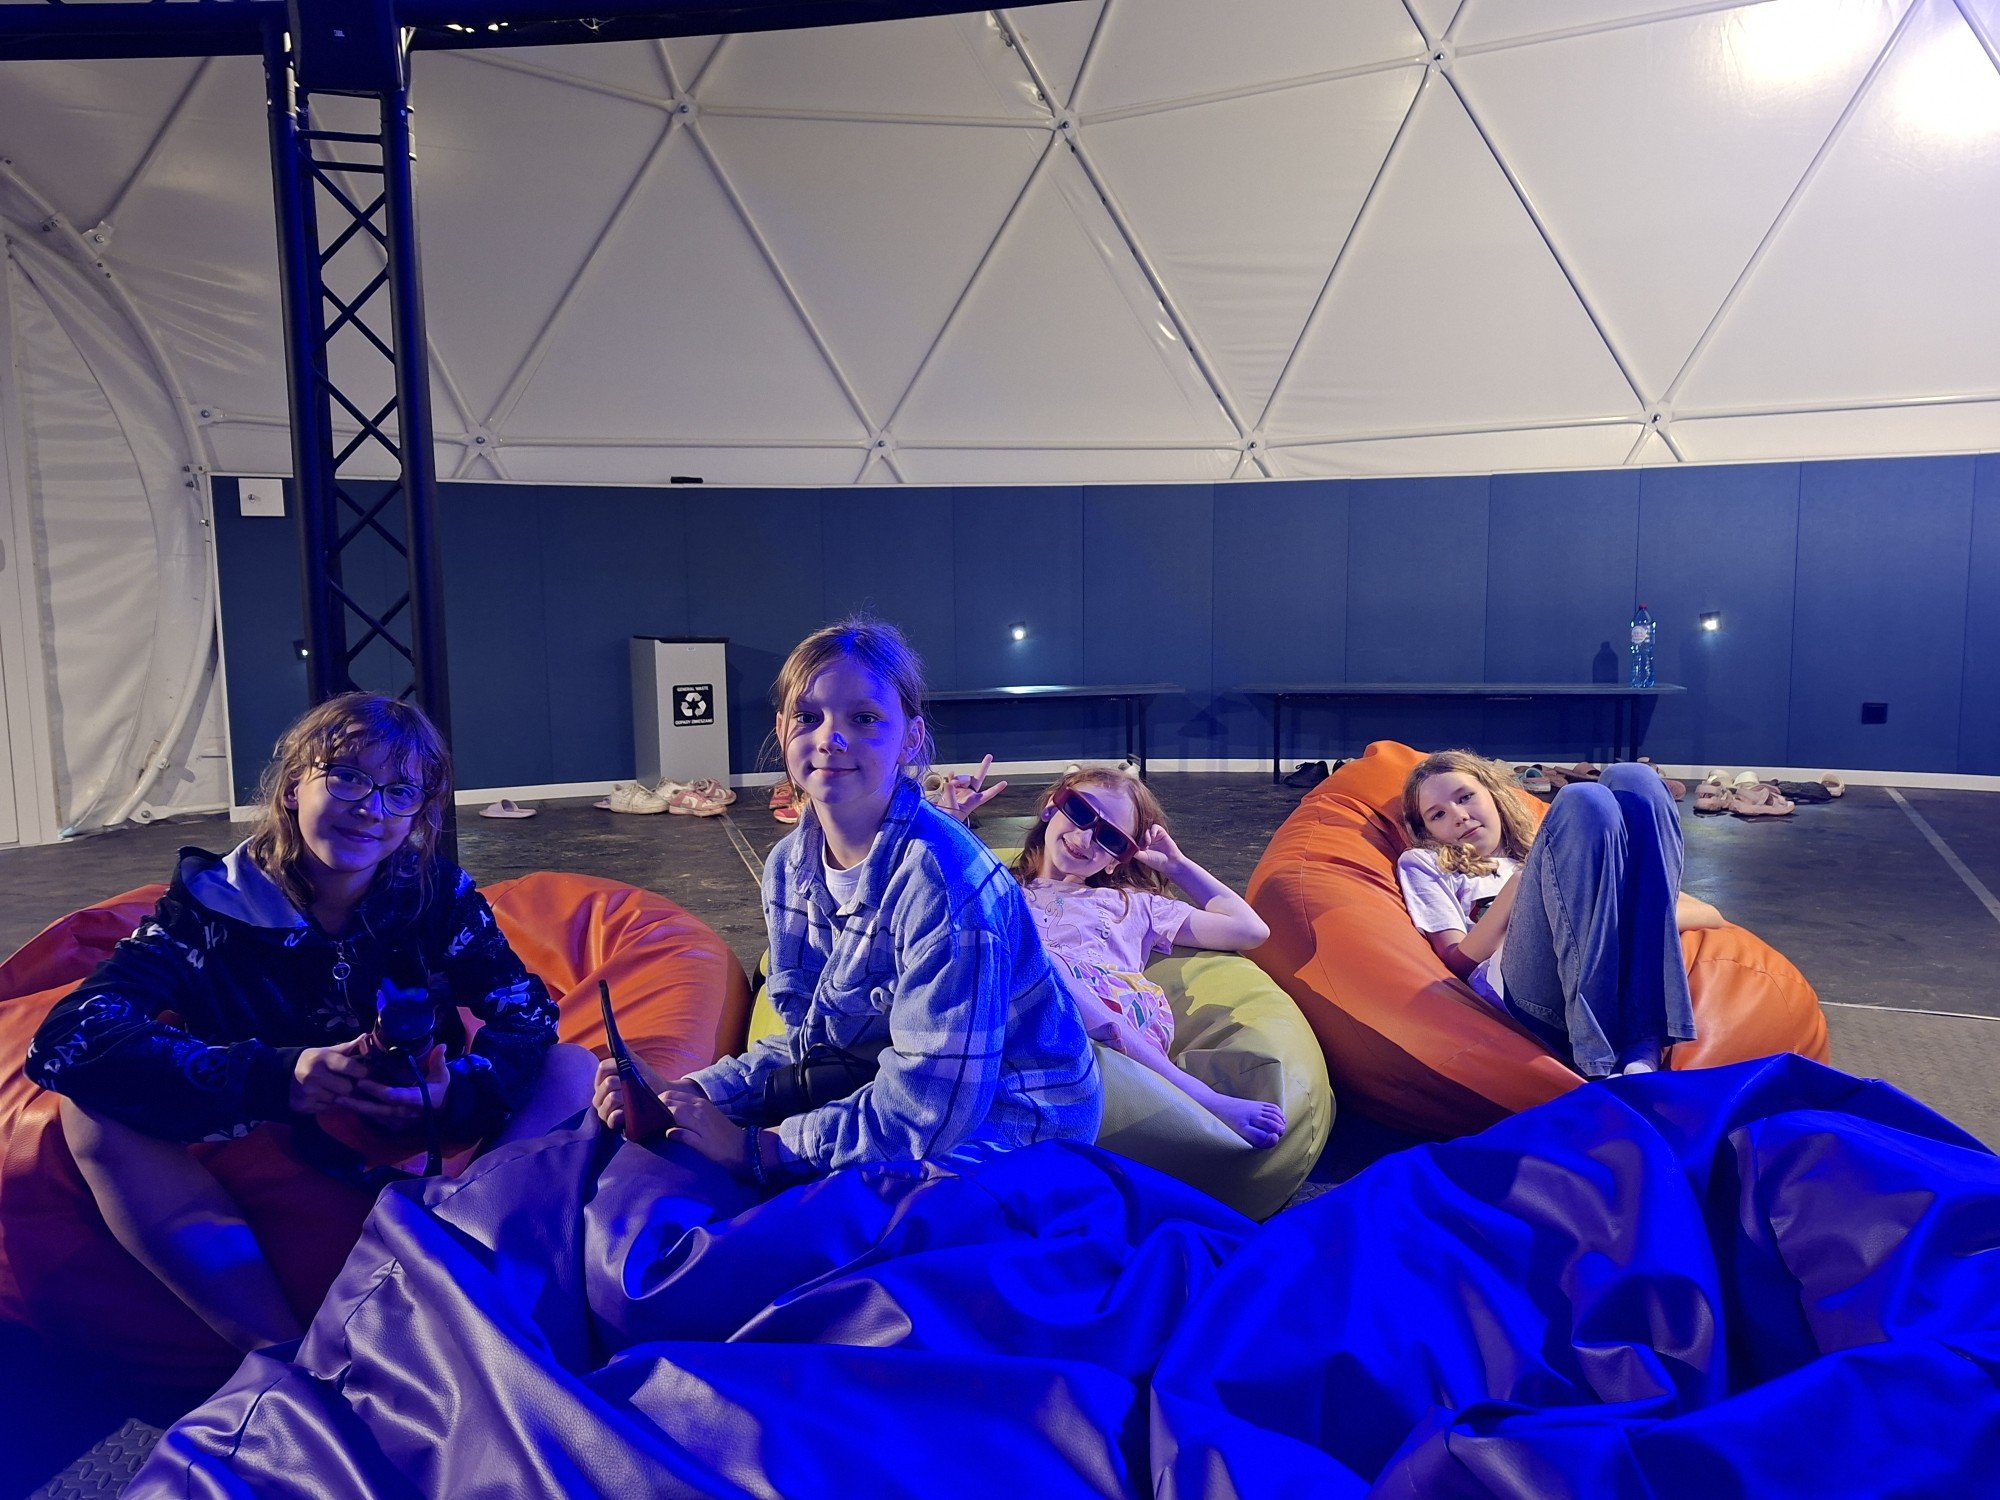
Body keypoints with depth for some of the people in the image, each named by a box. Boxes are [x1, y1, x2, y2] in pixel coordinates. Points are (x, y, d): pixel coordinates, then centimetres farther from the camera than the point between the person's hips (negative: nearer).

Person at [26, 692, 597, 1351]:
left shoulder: (439, 894, -7)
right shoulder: (213, 906, -13)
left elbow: (530, 1013, -10)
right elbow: (65, 1040, -25)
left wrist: (459, 1090, -34)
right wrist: (276, 1077, -38)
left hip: (419, 1155, 2)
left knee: (574, 1069, -18)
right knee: (95, 1111, -27)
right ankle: (285, 1355, -38)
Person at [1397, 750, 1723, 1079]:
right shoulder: (1425, 864, 29)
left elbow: (1710, 915, 24)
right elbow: (1458, 965, 10)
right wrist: (1519, 884, -3)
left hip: (1623, 975, 3)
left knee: (1632, 781, -10)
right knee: (1583, 804, -18)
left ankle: (1641, 1041, -25)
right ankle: (1601, 1059, -31)